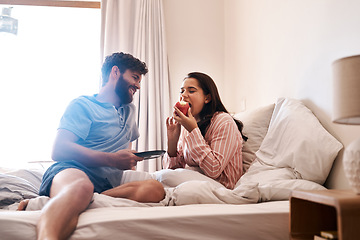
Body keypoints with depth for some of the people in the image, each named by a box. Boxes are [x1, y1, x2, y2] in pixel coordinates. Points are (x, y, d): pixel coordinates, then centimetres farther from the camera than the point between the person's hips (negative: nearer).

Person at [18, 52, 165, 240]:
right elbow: (59, 150, -7)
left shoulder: (129, 110, 33)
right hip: (70, 170, -5)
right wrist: (112, 160, -10)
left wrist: (130, 159, 25)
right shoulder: (83, 105, 9)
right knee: (81, 186, -44)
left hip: (107, 186, 6)